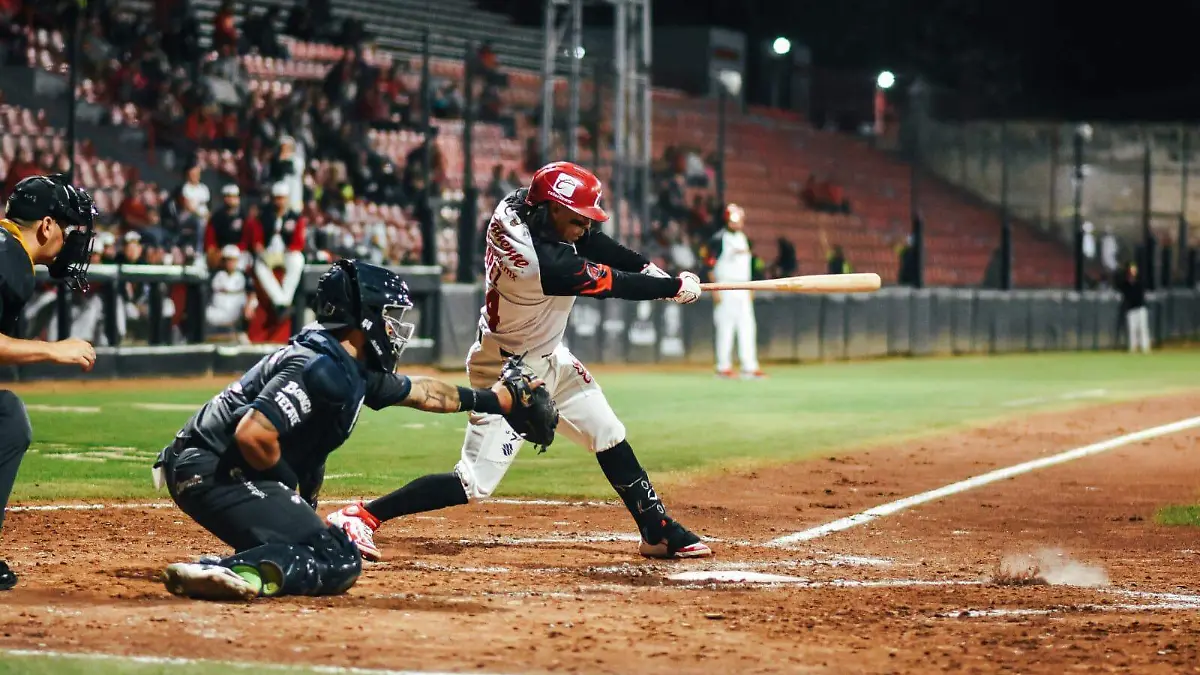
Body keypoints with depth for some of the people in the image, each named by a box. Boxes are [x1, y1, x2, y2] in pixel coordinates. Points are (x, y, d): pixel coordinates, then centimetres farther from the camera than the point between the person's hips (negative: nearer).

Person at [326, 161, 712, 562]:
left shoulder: (518, 204, -14)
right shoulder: (548, 265, -36)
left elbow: (592, 242, 1)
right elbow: (615, 284, -23)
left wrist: (649, 269, -7)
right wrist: (675, 287, -8)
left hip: (548, 357, 10)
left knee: (610, 438, 16)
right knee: (476, 482, -9)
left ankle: (659, 532, 27)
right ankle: (360, 518, -6)